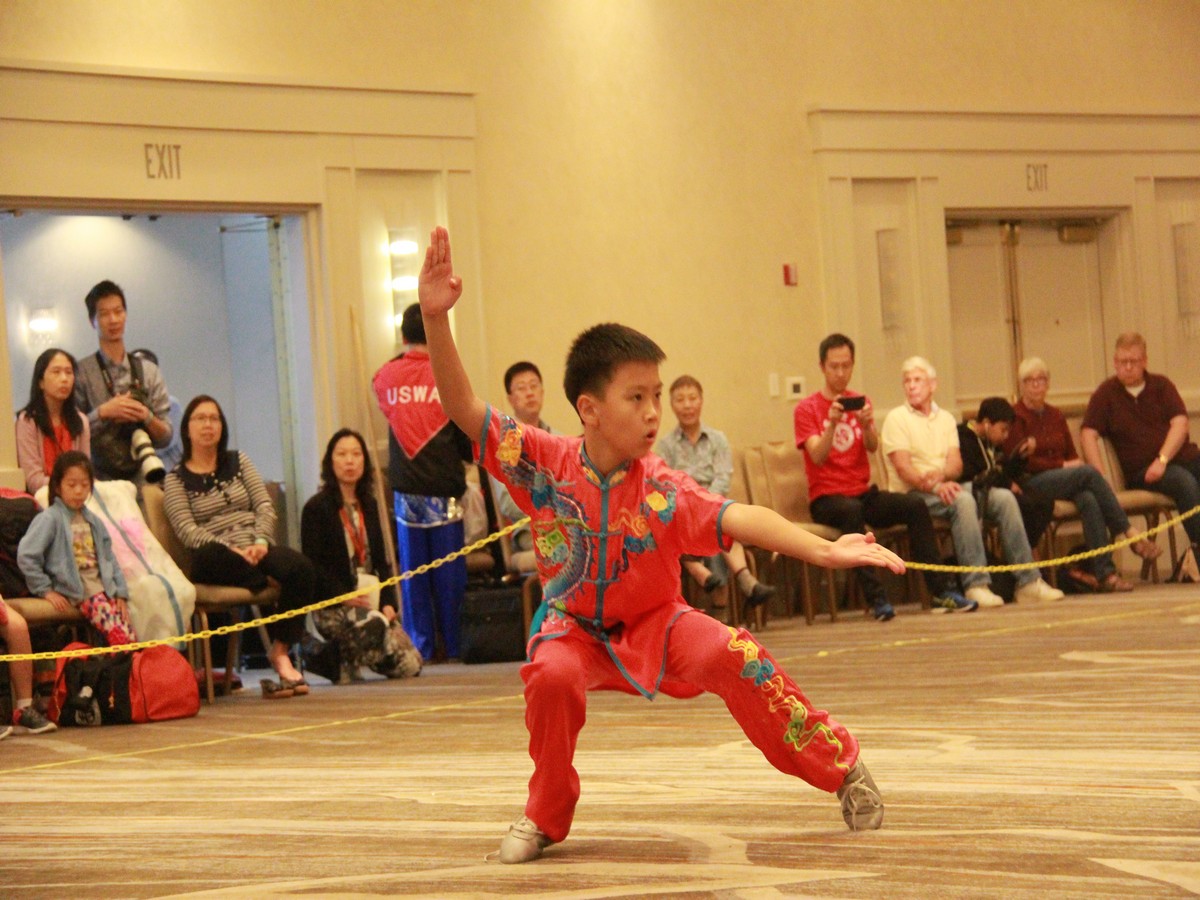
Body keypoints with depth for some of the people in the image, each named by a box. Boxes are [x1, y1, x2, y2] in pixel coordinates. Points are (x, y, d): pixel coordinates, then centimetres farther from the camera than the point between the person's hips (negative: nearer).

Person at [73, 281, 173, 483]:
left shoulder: (148, 371, 14)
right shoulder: (82, 372, 5)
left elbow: (165, 437, 13)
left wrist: (147, 417, -5)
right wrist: (103, 413, -12)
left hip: (142, 476, 3)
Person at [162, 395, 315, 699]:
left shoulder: (238, 462, 20)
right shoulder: (176, 480, 8)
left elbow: (265, 507, 10)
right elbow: (187, 531, -6)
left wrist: (260, 541, -12)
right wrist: (232, 549, -20)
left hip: (256, 548, 3)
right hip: (216, 557, -3)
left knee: (300, 568, -29)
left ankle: (281, 652, -25)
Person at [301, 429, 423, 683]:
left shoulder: (369, 505, 17)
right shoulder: (316, 508, -2)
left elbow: (380, 560, 16)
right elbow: (312, 565, -9)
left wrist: (388, 602, 0)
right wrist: (344, 597, -19)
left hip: (370, 599, 6)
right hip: (333, 605, -6)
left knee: (411, 665, -10)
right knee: (373, 625, -36)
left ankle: (346, 653, 11)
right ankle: (341, 659, -6)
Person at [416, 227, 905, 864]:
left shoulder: (662, 489, -21)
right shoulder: (544, 464, -19)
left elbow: (738, 519, -34)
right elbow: (464, 408, -23)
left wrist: (823, 551, -50)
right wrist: (436, 319, -37)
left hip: (655, 623, 0)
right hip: (575, 626, 0)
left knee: (733, 657, -27)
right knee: (551, 677, -34)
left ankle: (840, 767, -8)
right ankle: (544, 816, -9)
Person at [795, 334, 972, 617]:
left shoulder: (861, 403, 12)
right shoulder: (806, 409, 1)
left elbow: (872, 447, -5)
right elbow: (817, 456, -14)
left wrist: (867, 425, -26)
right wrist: (832, 424, -30)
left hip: (864, 493, 4)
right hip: (827, 498, -4)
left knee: (915, 504, -22)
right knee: (851, 510, -38)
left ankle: (941, 590, -21)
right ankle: (876, 597, -39)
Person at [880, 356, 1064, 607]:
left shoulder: (945, 418, 20)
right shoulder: (896, 419, 1)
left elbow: (956, 464, 7)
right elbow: (903, 468, -11)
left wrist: (940, 474, -17)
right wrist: (935, 486, -27)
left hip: (946, 486, 6)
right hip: (913, 494, -6)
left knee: (1004, 497, -15)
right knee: (962, 500, -35)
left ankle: (1027, 581, -16)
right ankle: (976, 584, -39)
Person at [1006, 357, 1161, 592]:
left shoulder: (1056, 415, 21)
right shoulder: (1015, 416, 0)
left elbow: (1072, 455, 19)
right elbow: (1021, 461, -10)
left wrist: (1076, 464, -5)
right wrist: (1063, 465, -11)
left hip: (1063, 479, 5)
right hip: (1032, 484, -5)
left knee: (1088, 500, -31)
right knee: (1089, 473, -30)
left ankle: (1103, 571, -38)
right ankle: (1131, 534, -26)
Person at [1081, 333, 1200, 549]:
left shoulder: (1161, 385, 15)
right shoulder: (1106, 393, 10)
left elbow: (1180, 423, 4)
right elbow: (1088, 434, 1)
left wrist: (1163, 459, -13)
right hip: (1142, 470, -3)